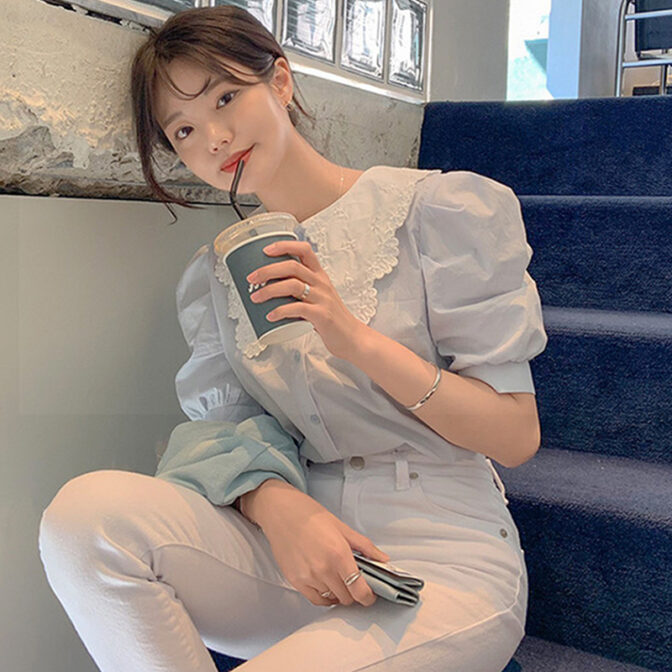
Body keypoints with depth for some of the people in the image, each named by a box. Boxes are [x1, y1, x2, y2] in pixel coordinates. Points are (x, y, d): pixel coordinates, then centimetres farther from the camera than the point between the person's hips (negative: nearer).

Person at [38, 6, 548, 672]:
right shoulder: (211, 277, 11)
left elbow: (516, 438, -6)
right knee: (87, 509, -22)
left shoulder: (441, 209, -3)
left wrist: (355, 339, -19)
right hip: (292, 547, 5)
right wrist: (276, 504, -18)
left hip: (445, 560, -4)